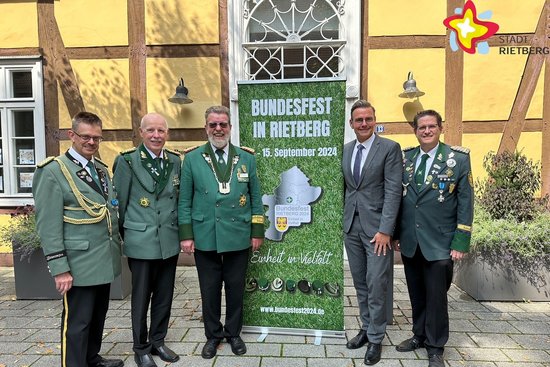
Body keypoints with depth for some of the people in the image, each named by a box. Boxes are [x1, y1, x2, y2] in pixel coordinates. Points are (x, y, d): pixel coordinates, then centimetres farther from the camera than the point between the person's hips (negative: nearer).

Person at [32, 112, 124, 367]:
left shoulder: (101, 169, 12)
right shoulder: (52, 171, -11)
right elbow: (48, 225, -15)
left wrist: (117, 246, 15)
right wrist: (59, 268, -16)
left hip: (104, 260, 7)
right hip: (79, 264, -7)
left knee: (98, 316, 20)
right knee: (77, 322, 6)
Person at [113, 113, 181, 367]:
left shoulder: (175, 161, 4)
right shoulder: (127, 161, -8)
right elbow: (119, 203, -2)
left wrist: (181, 231, 11)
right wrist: (126, 235, 5)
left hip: (170, 241, 4)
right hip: (141, 242, -4)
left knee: (164, 296, 14)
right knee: (141, 298, 10)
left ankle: (158, 341, 34)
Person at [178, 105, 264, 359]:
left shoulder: (246, 157, 5)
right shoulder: (192, 158, 2)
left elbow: (255, 198, 6)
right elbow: (184, 200, 2)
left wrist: (257, 231, 3)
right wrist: (186, 234, -3)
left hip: (238, 237, 1)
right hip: (205, 237, 0)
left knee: (235, 288, 12)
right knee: (209, 289, 11)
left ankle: (233, 333, 33)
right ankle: (213, 335, 32)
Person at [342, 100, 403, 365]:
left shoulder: (390, 148, -6)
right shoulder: (345, 150, 10)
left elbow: (393, 191, -11)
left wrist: (385, 230, -16)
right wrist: (341, 220, 8)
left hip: (376, 227, -5)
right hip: (351, 226, 5)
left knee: (376, 285, 1)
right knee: (360, 283, 14)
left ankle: (375, 338, 19)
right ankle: (366, 328, 31)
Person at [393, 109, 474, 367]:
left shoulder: (458, 158, -4)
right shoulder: (405, 158, 5)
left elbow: (465, 203, -5)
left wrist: (460, 243, -8)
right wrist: (396, 234, 9)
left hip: (439, 243, -3)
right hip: (409, 242, 3)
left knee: (436, 296, 6)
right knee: (416, 295, 16)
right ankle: (419, 335, 36)